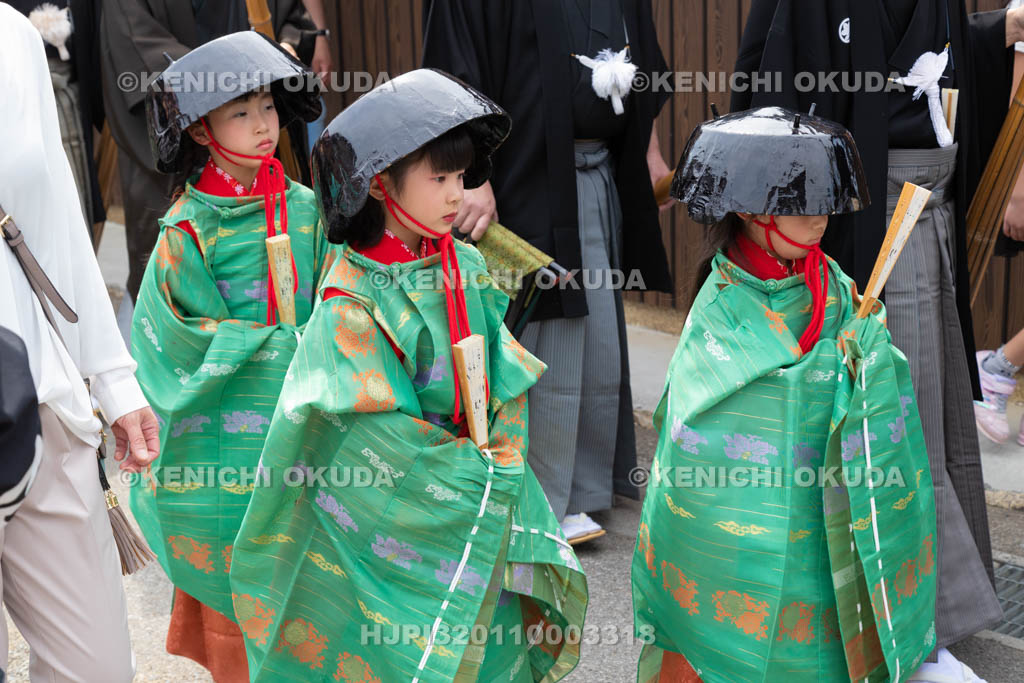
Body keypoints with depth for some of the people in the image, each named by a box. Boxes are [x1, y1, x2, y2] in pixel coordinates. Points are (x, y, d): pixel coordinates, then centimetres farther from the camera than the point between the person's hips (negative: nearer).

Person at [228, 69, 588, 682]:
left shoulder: (466, 268, 2)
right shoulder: (351, 302, -18)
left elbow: (508, 377, 6)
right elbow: (385, 439, -17)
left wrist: (503, 456, -9)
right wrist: (480, 472, -14)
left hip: (482, 489, 6)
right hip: (392, 524, -6)